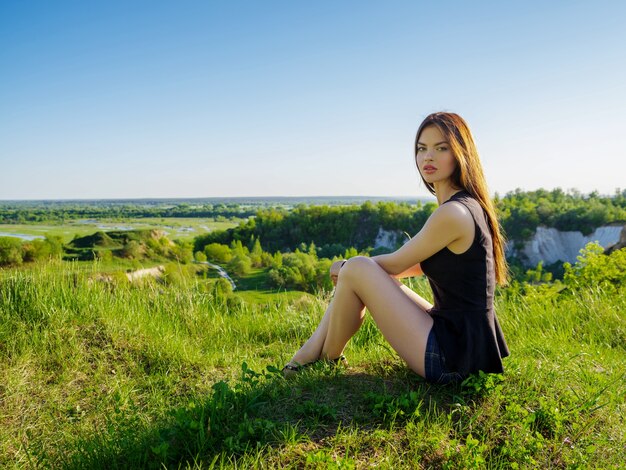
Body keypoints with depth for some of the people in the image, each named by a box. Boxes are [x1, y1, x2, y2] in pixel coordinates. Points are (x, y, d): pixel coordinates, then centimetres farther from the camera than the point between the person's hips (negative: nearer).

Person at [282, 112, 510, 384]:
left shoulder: (453, 213, -21)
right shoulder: (469, 205, 9)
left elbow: (395, 264, -9)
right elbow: (422, 264, 20)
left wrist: (345, 268, 10)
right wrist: (347, 269, 17)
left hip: (451, 357, -10)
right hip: (463, 343, 10)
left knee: (357, 270, -11)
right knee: (365, 272, 11)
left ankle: (327, 362, 11)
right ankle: (308, 354, 13)